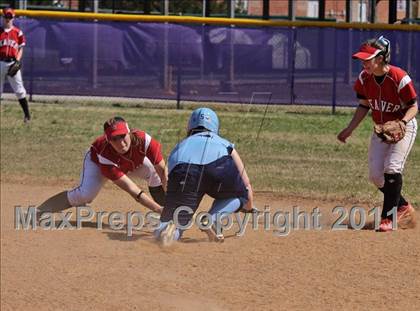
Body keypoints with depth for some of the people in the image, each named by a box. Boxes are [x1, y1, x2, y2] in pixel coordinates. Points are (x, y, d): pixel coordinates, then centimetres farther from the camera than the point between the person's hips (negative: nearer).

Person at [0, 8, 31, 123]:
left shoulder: (18, 32, 5)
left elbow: (20, 49, 9)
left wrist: (17, 61, -6)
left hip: (13, 63, -1)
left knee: (19, 90, -2)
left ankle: (27, 114, 2)